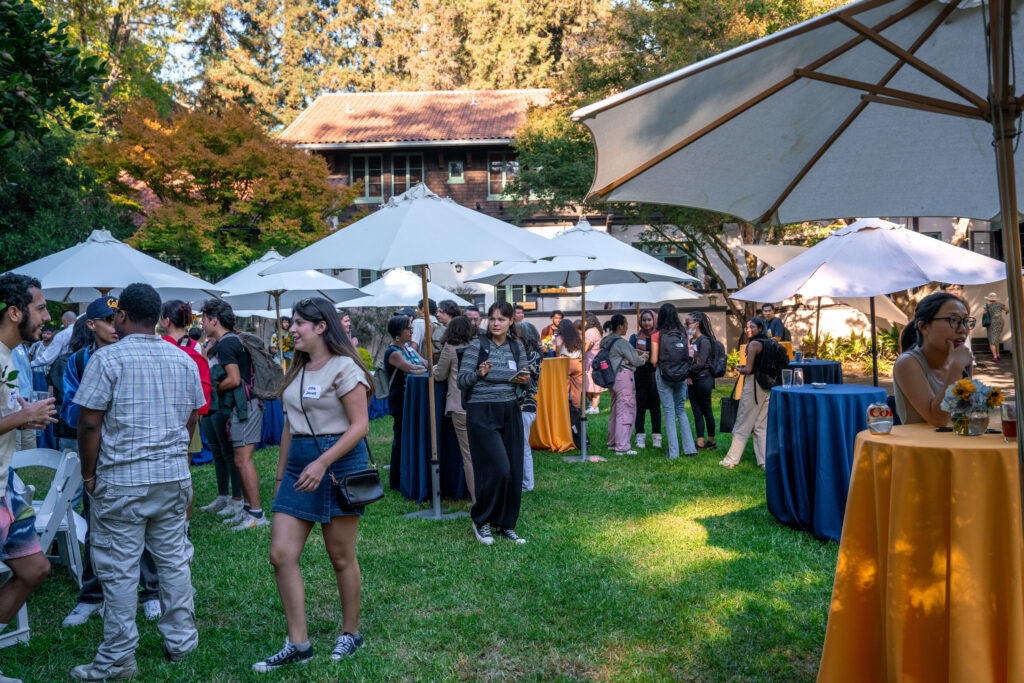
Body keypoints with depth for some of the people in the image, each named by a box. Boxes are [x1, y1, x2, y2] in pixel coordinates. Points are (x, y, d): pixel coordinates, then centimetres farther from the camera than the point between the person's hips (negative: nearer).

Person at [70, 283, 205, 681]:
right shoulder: (184, 360, 7)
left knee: (119, 570, 3)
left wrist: (89, 475, 0)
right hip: (175, 478, 5)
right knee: (174, 560, 13)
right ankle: (180, 642, 23)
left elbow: (89, 424, -11)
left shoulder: (107, 358, -9)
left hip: (122, 481, -5)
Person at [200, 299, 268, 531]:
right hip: (245, 404, 10)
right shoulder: (235, 339, 17)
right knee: (241, 459, 14)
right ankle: (247, 508, 20)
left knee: (243, 459, -9)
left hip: (245, 405, -10)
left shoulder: (225, 344, -13)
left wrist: (214, 389, -4)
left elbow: (234, 379, -19)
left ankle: (257, 514, -7)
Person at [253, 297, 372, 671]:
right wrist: (281, 473, 17)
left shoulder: (343, 367, -10)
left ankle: (350, 633, 24)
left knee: (341, 557, 5)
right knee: (281, 555, 0)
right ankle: (297, 644, 9)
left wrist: (322, 463, -23)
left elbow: (360, 425, -15)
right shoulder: (297, 370, 13)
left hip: (339, 462, -7)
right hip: (299, 463, 7)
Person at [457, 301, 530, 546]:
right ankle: (480, 520, 9)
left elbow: (525, 377, 15)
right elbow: (461, 381, -6)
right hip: (482, 413, -5)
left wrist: (524, 380, -7)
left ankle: (506, 525, 20)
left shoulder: (517, 347, 8)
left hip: (510, 413, 5)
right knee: (498, 468, -13)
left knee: (514, 471, 4)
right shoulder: (476, 346, -5)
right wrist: (479, 373, -24)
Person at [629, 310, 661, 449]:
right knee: (641, 407, 2)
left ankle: (656, 437, 12)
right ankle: (640, 437, 9)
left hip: (655, 374, 0)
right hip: (640, 376, 0)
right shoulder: (635, 337, 7)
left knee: (655, 407, 3)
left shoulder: (658, 336, 5)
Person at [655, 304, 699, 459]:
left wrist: (656, 370, 13)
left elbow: (655, 360, -8)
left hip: (664, 376, -3)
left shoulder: (658, 334, -9)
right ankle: (689, 448, 11)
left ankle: (673, 452, 4)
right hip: (681, 376, 3)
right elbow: (689, 355, 3)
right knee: (681, 410, 15)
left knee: (669, 411, 2)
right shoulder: (683, 333, 1)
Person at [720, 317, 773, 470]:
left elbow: (748, 369, -17)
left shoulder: (754, 344, -12)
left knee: (742, 424, 0)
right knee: (762, 425, 11)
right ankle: (765, 461, 8)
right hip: (768, 387, 7)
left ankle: (731, 460, 7)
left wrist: (739, 370, 4)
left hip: (753, 384, -7)